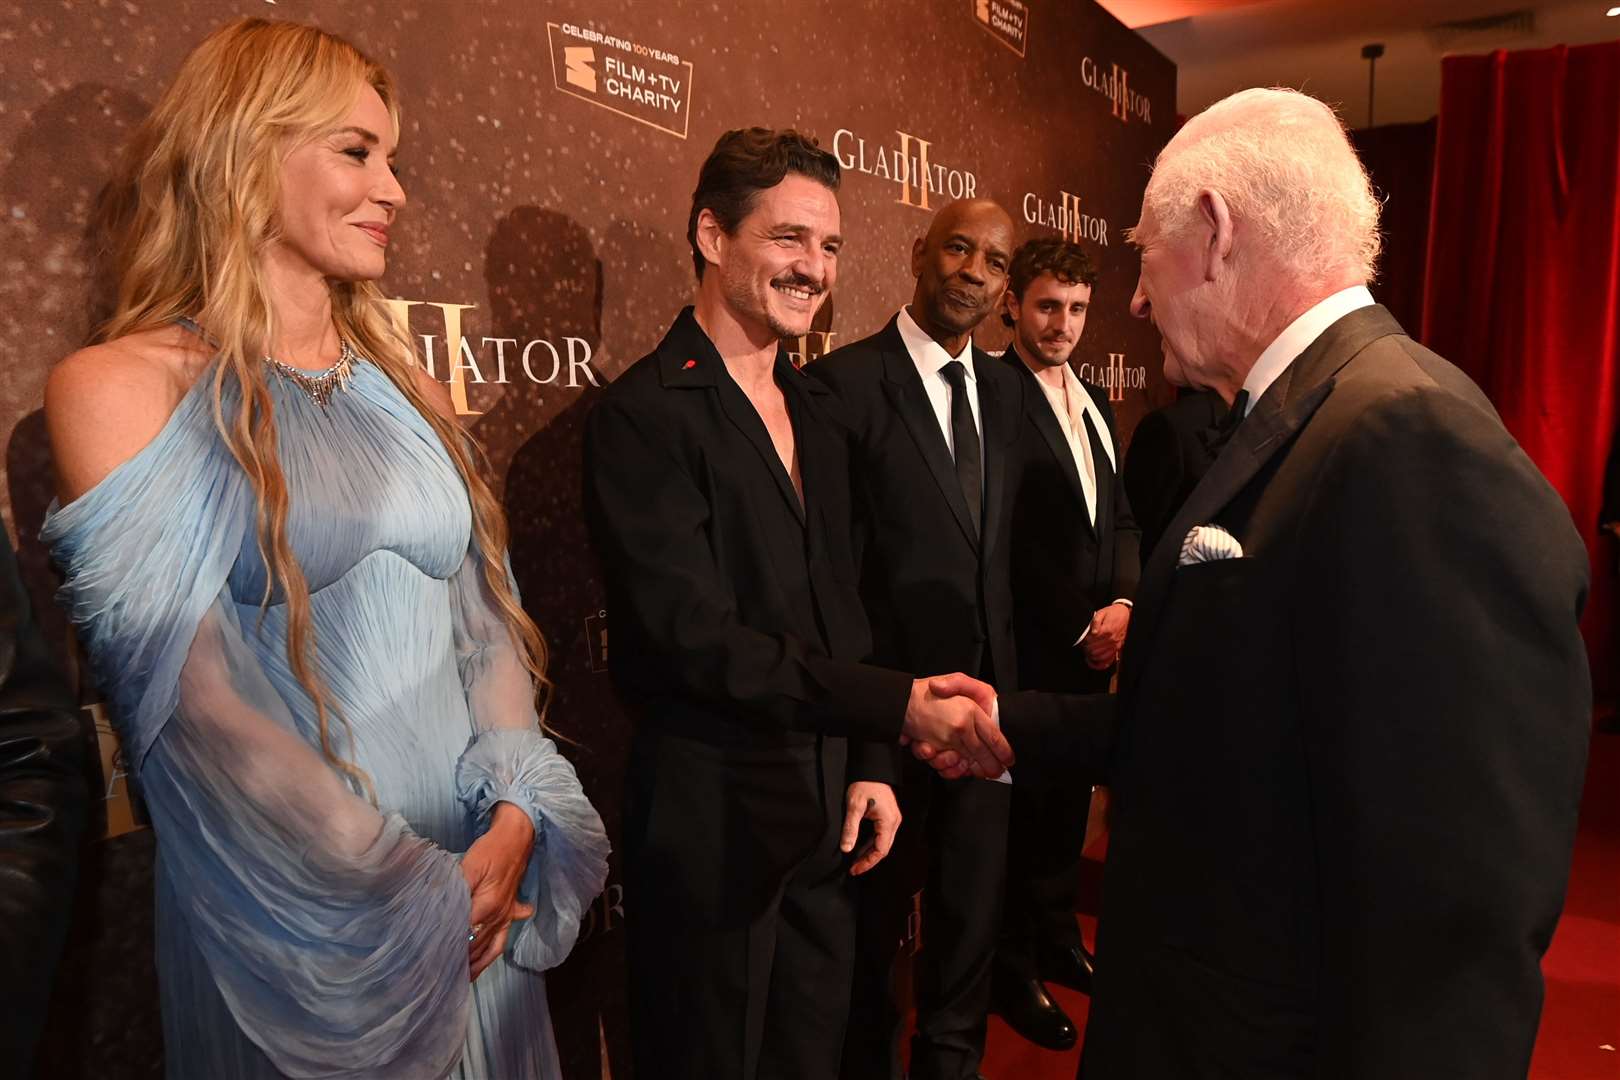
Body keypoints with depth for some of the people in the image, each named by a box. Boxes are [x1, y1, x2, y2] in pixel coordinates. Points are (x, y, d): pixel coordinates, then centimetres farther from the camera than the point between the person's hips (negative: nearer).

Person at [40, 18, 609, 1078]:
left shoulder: (404, 387, 7)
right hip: (287, 911, -5)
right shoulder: (120, 388, -9)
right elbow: (192, 699, -15)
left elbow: (487, 616, 4)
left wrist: (515, 818, -9)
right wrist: (406, 889, -15)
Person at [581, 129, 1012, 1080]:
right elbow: (695, 638, -22)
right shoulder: (647, 412, -15)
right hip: (712, 815, -6)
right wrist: (899, 706, -24)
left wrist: (872, 765, 5)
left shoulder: (819, 411, 9)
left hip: (831, 809, 7)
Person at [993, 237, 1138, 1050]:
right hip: (1027, 646, -7)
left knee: (1070, 798, 18)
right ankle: (1013, 968, 26)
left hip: (1095, 642, 7)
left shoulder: (1094, 402, 13)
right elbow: (1003, 543, -16)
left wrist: (1122, 602, -4)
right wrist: (1079, 628, -13)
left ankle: (1058, 939, 37)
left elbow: (1121, 516, 13)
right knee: (1022, 805, 7)